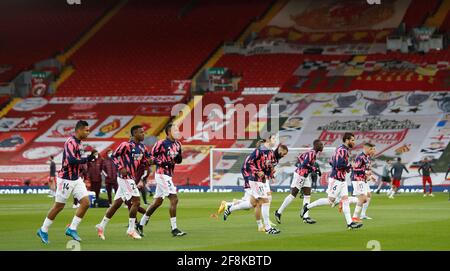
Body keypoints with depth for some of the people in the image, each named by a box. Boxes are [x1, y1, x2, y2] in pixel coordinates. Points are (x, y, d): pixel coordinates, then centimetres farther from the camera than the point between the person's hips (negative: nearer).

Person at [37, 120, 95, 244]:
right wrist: (87, 159, -23)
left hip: (76, 178, 9)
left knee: (85, 202, -1)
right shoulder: (71, 142, -19)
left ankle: (72, 229, 7)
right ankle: (43, 231, 16)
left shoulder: (78, 142, 11)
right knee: (59, 206, 1)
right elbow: (72, 160, -30)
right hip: (66, 179, -9)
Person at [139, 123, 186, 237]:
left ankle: (141, 224, 27)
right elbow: (150, 156, -9)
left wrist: (179, 157, -4)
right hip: (162, 175, -9)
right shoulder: (161, 143, -12)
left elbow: (179, 161, 20)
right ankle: (174, 229, -13)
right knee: (174, 199, -14)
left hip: (168, 175, 9)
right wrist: (163, 163, -21)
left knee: (157, 202, 15)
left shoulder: (177, 144, 11)